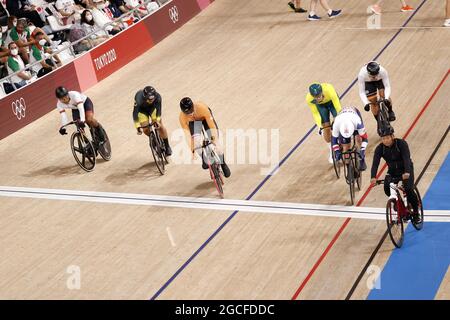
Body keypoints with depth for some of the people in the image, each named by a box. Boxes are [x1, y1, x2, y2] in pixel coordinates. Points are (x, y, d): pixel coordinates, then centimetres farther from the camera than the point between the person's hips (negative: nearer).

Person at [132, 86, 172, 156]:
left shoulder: (158, 97, -36)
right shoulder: (139, 99, -41)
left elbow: (158, 109, -22)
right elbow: (135, 113, -35)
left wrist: (157, 121, -29)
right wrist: (138, 127, -39)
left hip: (152, 107, 1)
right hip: (142, 109, -1)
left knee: (160, 126, -10)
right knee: (146, 130, -11)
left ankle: (167, 146, 3)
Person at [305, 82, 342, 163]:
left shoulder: (328, 89, -44)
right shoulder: (309, 99, -35)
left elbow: (337, 105, -34)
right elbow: (315, 113, -20)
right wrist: (320, 126, -24)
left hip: (332, 101, -1)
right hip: (321, 105, 1)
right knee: (326, 127, -4)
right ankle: (331, 151, 16)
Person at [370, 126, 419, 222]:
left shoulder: (401, 143, -23)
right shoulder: (380, 148, -15)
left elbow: (406, 158, -35)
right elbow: (375, 163, -25)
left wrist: (407, 172, -52)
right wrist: (373, 177, -43)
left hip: (405, 170, -3)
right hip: (392, 171, 3)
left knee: (408, 189, -22)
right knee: (387, 188, -21)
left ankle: (416, 212, 1)